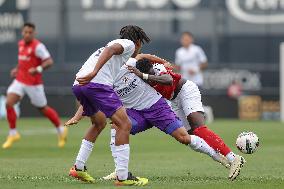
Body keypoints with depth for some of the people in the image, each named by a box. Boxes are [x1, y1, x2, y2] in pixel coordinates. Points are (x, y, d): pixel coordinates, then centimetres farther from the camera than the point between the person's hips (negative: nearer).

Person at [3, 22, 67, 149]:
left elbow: (49, 61, -21)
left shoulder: (38, 46, -15)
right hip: (19, 81, 6)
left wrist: (38, 69, -35)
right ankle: (13, 134, 0)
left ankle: (61, 130, 30)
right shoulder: (21, 44, 9)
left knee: (43, 109, 7)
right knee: (8, 103, -12)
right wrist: (17, 69, 14)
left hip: (33, 83, -6)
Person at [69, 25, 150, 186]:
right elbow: (110, 49, -12)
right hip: (97, 83, -9)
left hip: (78, 85, 9)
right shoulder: (129, 43, 10)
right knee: (124, 124, -8)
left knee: (100, 122, 29)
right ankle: (123, 177, -13)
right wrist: (94, 73, -25)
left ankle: (79, 167, 27)